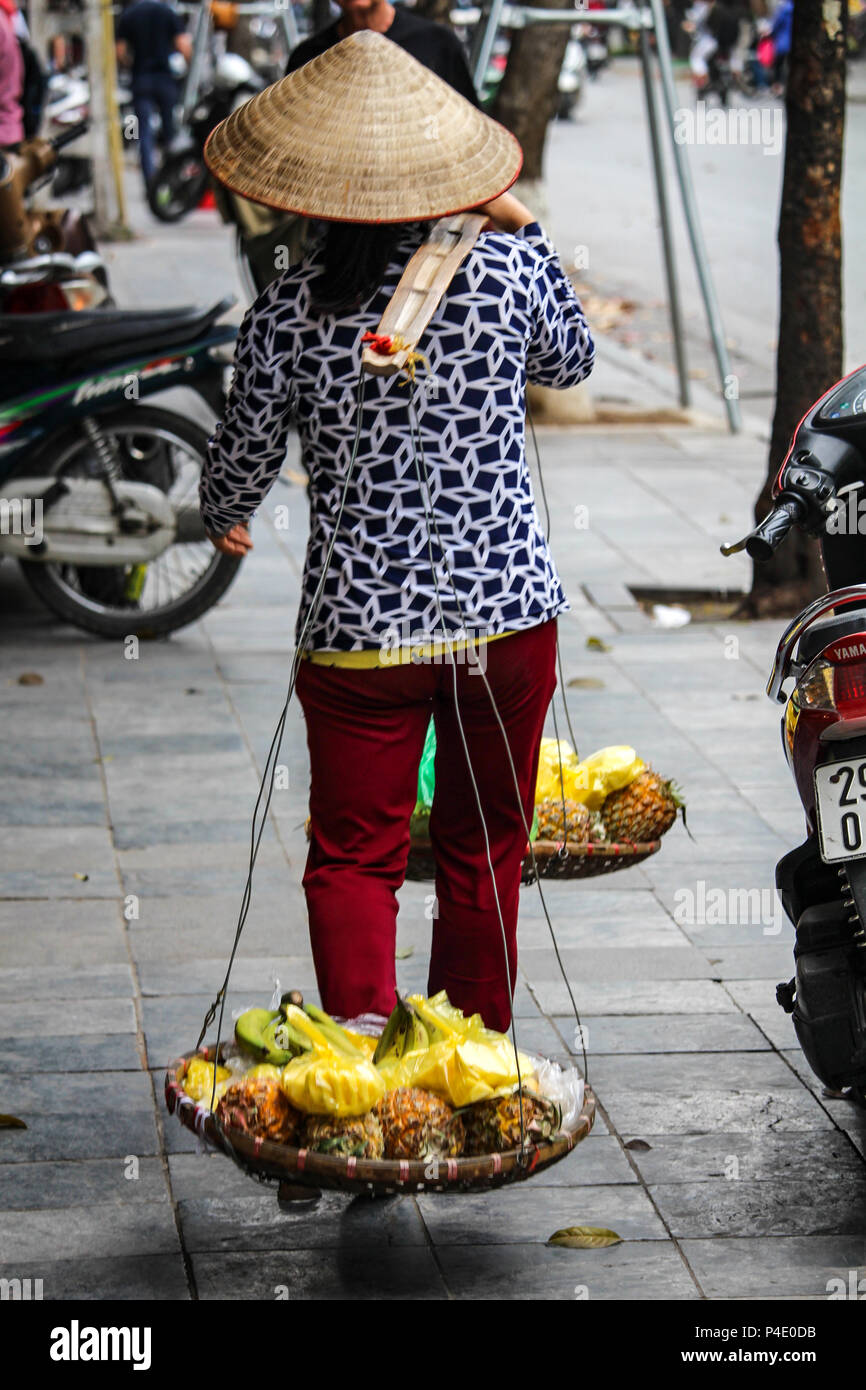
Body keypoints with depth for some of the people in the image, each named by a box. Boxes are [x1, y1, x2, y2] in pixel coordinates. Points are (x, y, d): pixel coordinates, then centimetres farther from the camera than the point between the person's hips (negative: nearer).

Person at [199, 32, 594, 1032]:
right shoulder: (508, 267, -7)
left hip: (359, 629, -2)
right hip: (508, 612, 2)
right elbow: (570, 359, 16)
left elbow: (243, 455, 4)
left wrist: (221, 520, 26)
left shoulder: (289, 312, -9)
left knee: (354, 860, 9)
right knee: (484, 854, 17)